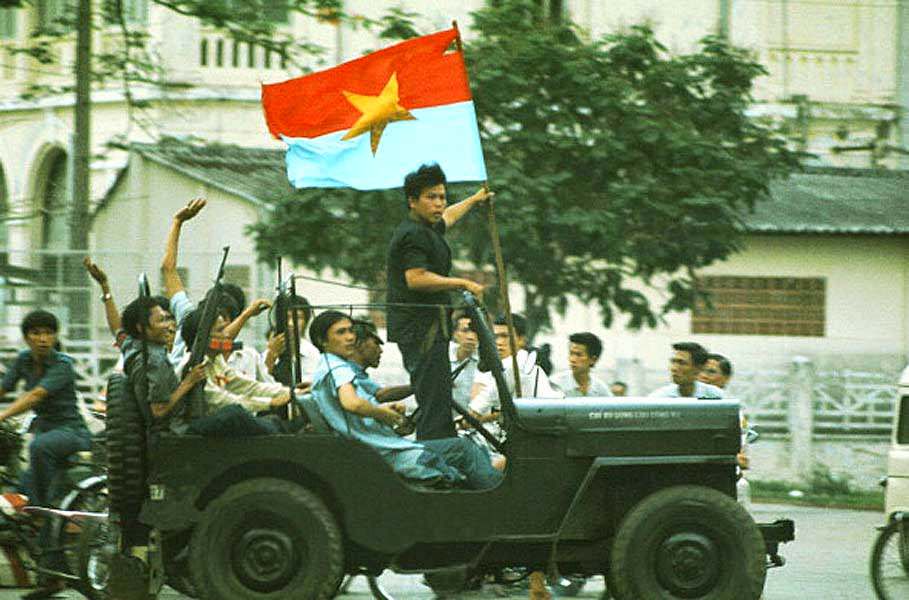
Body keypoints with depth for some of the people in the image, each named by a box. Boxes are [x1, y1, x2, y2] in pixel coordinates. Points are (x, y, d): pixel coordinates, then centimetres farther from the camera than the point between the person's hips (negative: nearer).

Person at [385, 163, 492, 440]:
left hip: (419, 331, 11)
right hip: (422, 331, -11)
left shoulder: (427, 228, 19)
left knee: (437, 405, 10)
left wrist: (474, 200, 57)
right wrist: (463, 284, -20)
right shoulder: (414, 235, -14)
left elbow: (446, 218, 42)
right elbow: (416, 278, -26)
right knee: (435, 407, -15)